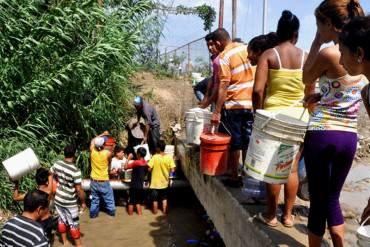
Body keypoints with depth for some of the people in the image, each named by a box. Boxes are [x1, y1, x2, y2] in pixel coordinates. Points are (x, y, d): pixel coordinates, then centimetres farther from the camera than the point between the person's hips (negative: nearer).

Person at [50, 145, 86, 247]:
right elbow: (79, 190, -22)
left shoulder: (57, 164, -9)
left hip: (58, 199, 6)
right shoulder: (75, 170, -26)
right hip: (69, 202, -5)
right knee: (74, 223, 9)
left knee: (62, 219, 21)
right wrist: (83, 202, -7)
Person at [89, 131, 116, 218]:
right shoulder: (108, 153, -19)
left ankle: (93, 213, 28)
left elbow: (93, 140, 10)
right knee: (109, 199, 16)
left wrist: (102, 134, 17)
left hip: (94, 181, 3)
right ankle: (112, 212, 29)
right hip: (104, 182, -3)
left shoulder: (92, 151, -11)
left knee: (95, 199, 19)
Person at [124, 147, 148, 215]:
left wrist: (128, 158, -12)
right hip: (141, 185, 6)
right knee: (138, 201, 19)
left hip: (134, 185, -6)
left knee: (131, 201, 7)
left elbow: (126, 167, -17)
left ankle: (130, 215, 14)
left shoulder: (136, 162, -19)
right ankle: (140, 213, 20)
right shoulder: (146, 163, 1)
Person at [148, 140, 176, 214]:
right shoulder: (169, 157, -12)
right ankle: (164, 211, 31)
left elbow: (149, 169, -20)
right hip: (165, 182, 2)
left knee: (155, 199, 18)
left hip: (155, 182, -2)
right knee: (164, 198, 22)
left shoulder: (154, 157, -19)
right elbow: (172, 170, -11)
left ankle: (155, 211, 33)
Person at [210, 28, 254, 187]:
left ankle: (234, 177, 12)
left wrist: (217, 111, -16)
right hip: (251, 103, 6)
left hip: (233, 105, -6)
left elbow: (223, 86, -18)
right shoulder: (246, 48, 6)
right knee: (248, 141, 13)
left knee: (234, 143, 5)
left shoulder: (223, 58, -12)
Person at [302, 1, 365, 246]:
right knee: (332, 199, 21)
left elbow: (307, 79, 3)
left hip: (322, 134, -6)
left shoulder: (328, 53, -14)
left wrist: (317, 41, 3)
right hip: (350, 137, 7)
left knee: (318, 200, 9)